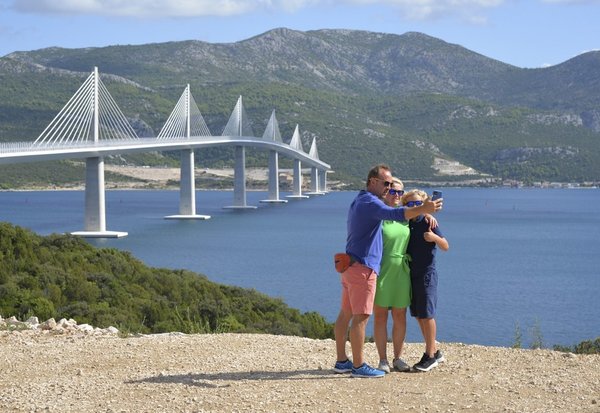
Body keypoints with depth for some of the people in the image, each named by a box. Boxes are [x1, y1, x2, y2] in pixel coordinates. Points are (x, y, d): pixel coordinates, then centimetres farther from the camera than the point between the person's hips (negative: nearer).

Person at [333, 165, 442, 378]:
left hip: (350, 265, 11)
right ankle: (358, 366, -7)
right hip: (363, 267, -11)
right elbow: (393, 214, -33)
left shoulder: (359, 201, 20)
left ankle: (342, 361, 18)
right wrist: (422, 209, -42)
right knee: (361, 316, -8)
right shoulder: (369, 202, -14)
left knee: (346, 313, 12)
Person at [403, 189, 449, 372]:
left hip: (426, 274, -6)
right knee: (418, 316, 10)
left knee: (426, 315, -5)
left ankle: (430, 356, 2)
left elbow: (446, 246, -9)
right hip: (411, 274, 6)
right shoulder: (406, 224, 9)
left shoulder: (428, 223, -7)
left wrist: (434, 237, -27)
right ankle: (434, 352, 21)